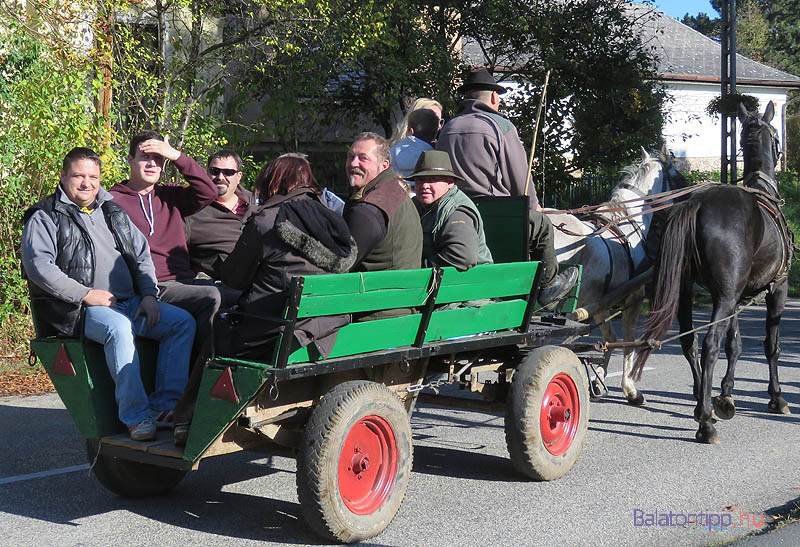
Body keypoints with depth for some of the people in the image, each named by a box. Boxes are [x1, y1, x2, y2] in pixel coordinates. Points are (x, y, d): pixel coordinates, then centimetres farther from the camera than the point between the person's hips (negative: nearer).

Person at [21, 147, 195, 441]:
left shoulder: (113, 213, 23)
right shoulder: (45, 217, 4)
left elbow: (141, 254, 22)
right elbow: (38, 265, -10)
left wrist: (149, 295, 4)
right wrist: (85, 294, -17)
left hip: (129, 302, 7)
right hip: (79, 310, -6)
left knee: (183, 321, -12)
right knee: (118, 327, -38)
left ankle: (165, 405, -16)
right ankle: (135, 415, -34)